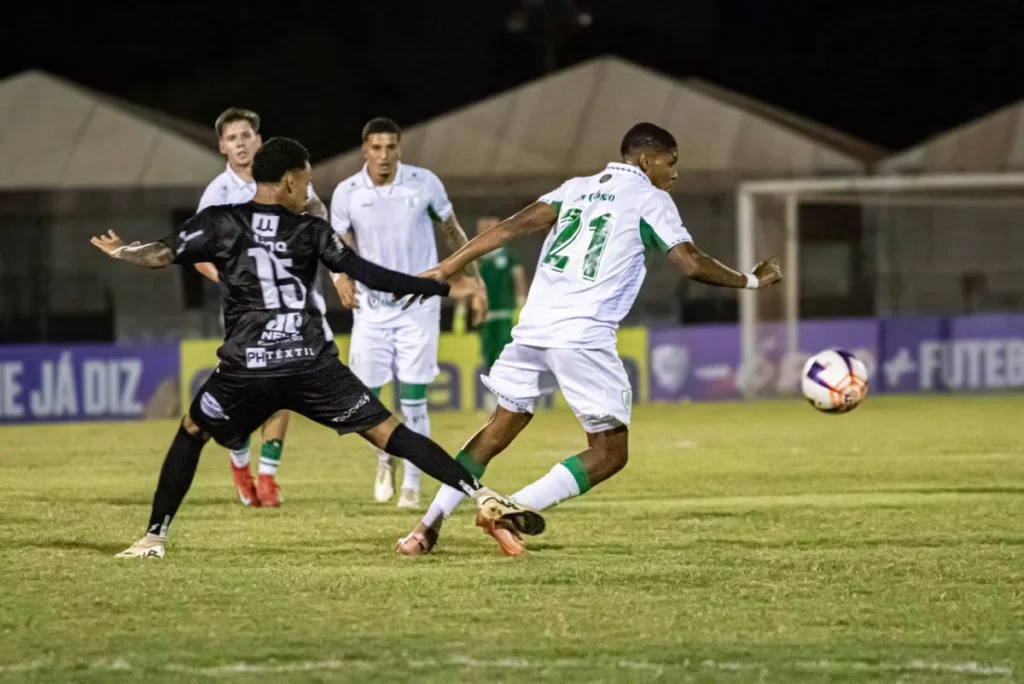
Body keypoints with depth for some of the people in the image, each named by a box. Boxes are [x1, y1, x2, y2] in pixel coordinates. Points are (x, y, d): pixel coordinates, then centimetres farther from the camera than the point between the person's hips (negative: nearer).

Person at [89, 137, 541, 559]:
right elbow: (368, 275, 0)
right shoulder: (311, 231, 7)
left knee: (191, 433, 24)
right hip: (312, 367, 0)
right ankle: (482, 497, -12)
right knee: (388, 432, 0)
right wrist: (443, 289, 5)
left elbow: (163, 255, 3)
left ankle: (154, 537, 17)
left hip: (245, 369, 0)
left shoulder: (219, 223, 7)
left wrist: (121, 252, 26)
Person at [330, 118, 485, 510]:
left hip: (419, 305, -1)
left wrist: (475, 284, 5)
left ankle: (412, 485, 4)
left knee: (413, 400, -6)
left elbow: (453, 233, 5)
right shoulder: (347, 194, -5)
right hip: (372, 306, 1)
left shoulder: (424, 183, -7)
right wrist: (341, 278, -17)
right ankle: (385, 457, 28)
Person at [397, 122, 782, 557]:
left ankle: (427, 527, 12)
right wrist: (751, 281, 11)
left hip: (533, 328, 6)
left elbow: (513, 227, 7)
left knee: (498, 431, 18)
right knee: (609, 453, 3)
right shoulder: (649, 199, 4)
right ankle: (513, 509, -11)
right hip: (583, 338, -6)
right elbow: (690, 263, -3)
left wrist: (447, 268, 4)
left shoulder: (577, 188, 19)